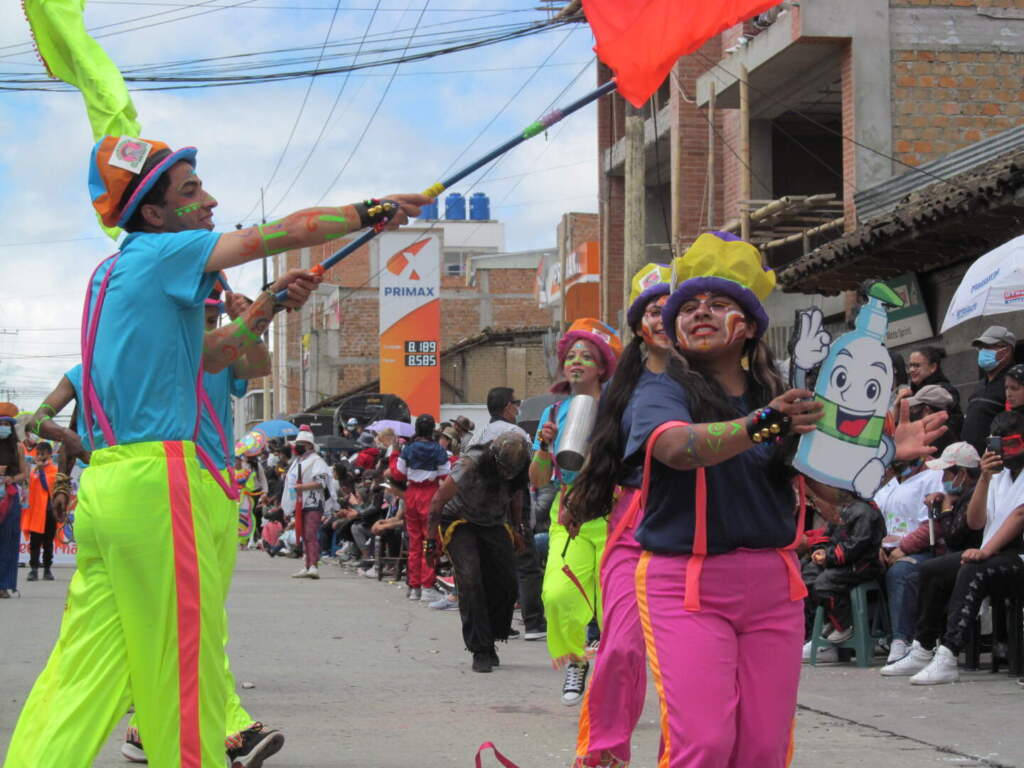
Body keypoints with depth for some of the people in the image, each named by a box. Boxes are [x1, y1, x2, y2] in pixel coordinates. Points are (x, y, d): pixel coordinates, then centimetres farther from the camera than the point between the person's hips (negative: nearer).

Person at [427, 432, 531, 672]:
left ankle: (489, 642, 12)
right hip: (459, 521, -5)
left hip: (494, 524, 5)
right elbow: (438, 500, -20)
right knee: (470, 579, -22)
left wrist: (517, 531, 19)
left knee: (506, 584, -8)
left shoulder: (520, 471, -12)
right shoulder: (472, 463, -28)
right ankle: (480, 651, -17)